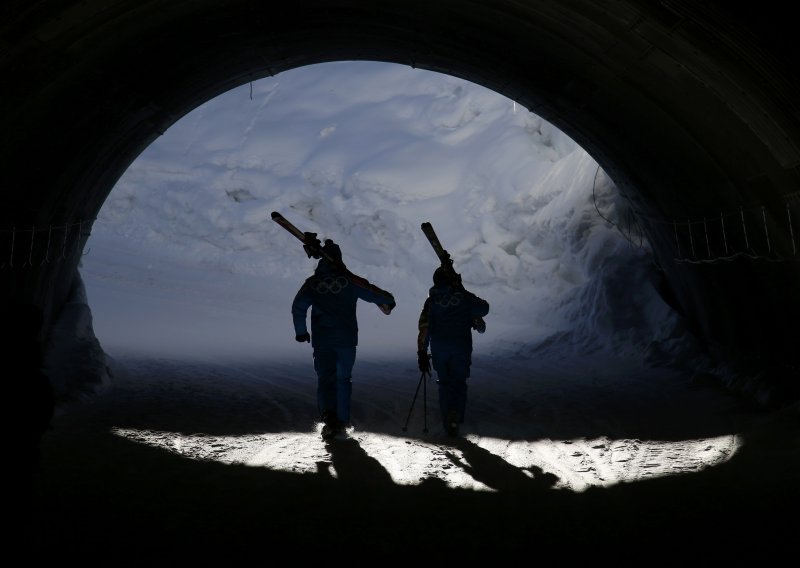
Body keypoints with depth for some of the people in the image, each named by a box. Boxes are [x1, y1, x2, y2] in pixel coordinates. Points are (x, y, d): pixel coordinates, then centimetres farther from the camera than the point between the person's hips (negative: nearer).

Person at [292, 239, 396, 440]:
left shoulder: (312, 282, 1)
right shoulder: (351, 281, -3)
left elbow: (298, 307, -1)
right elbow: (374, 295, 0)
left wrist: (301, 331, 11)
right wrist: (388, 301, 21)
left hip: (322, 340, 0)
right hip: (346, 339, 0)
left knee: (325, 378, 6)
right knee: (344, 379, 13)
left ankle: (328, 414, -20)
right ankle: (342, 421, 16)